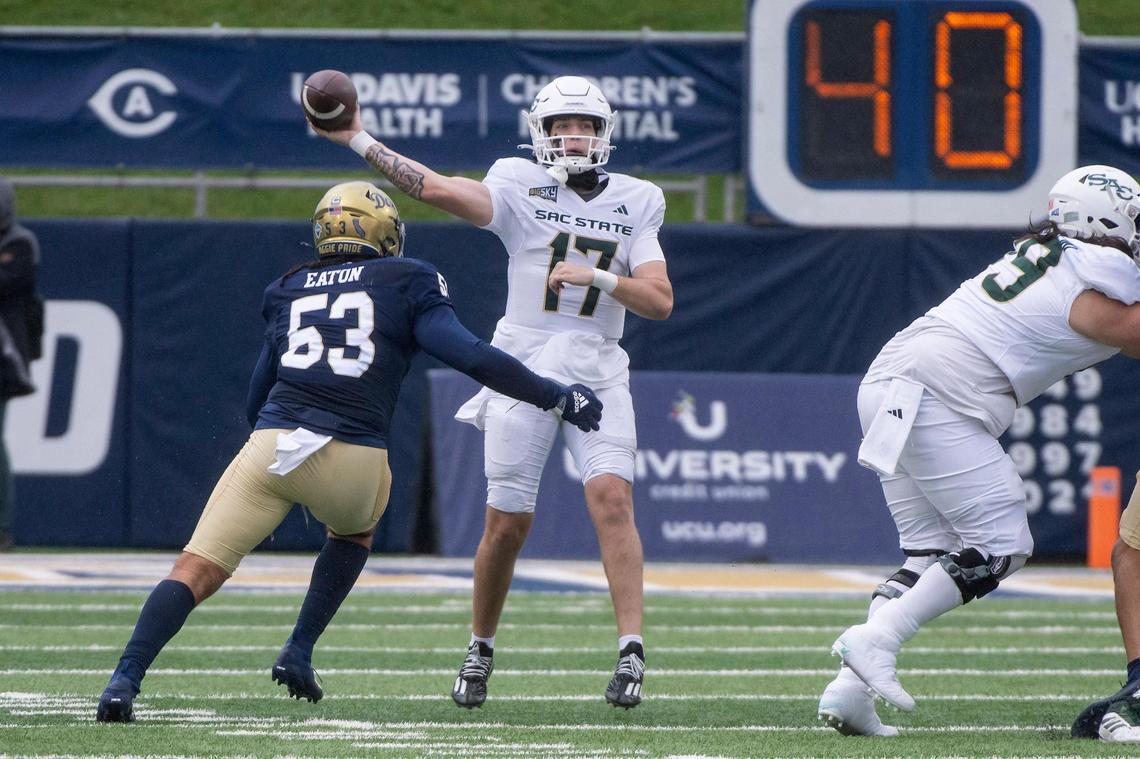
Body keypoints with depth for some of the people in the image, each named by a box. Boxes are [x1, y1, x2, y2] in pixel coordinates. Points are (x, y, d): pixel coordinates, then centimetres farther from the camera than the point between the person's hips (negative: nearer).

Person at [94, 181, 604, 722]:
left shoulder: (287, 290, 22)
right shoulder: (406, 283, 13)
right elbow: (471, 356, 2)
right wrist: (557, 398, 8)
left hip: (271, 448, 1)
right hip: (355, 460, -1)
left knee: (194, 573, -3)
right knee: (355, 531, 33)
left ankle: (126, 679, -23)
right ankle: (299, 653, 21)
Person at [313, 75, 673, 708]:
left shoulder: (633, 204, 8)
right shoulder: (520, 188, 1)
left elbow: (660, 301, 2)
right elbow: (438, 188, -12)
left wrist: (597, 277, -14)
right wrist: (358, 140, -19)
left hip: (597, 371, 1)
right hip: (524, 364, -1)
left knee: (611, 495, -19)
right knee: (508, 520, 1)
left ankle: (632, 650, -21)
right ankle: (480, 649, 22)